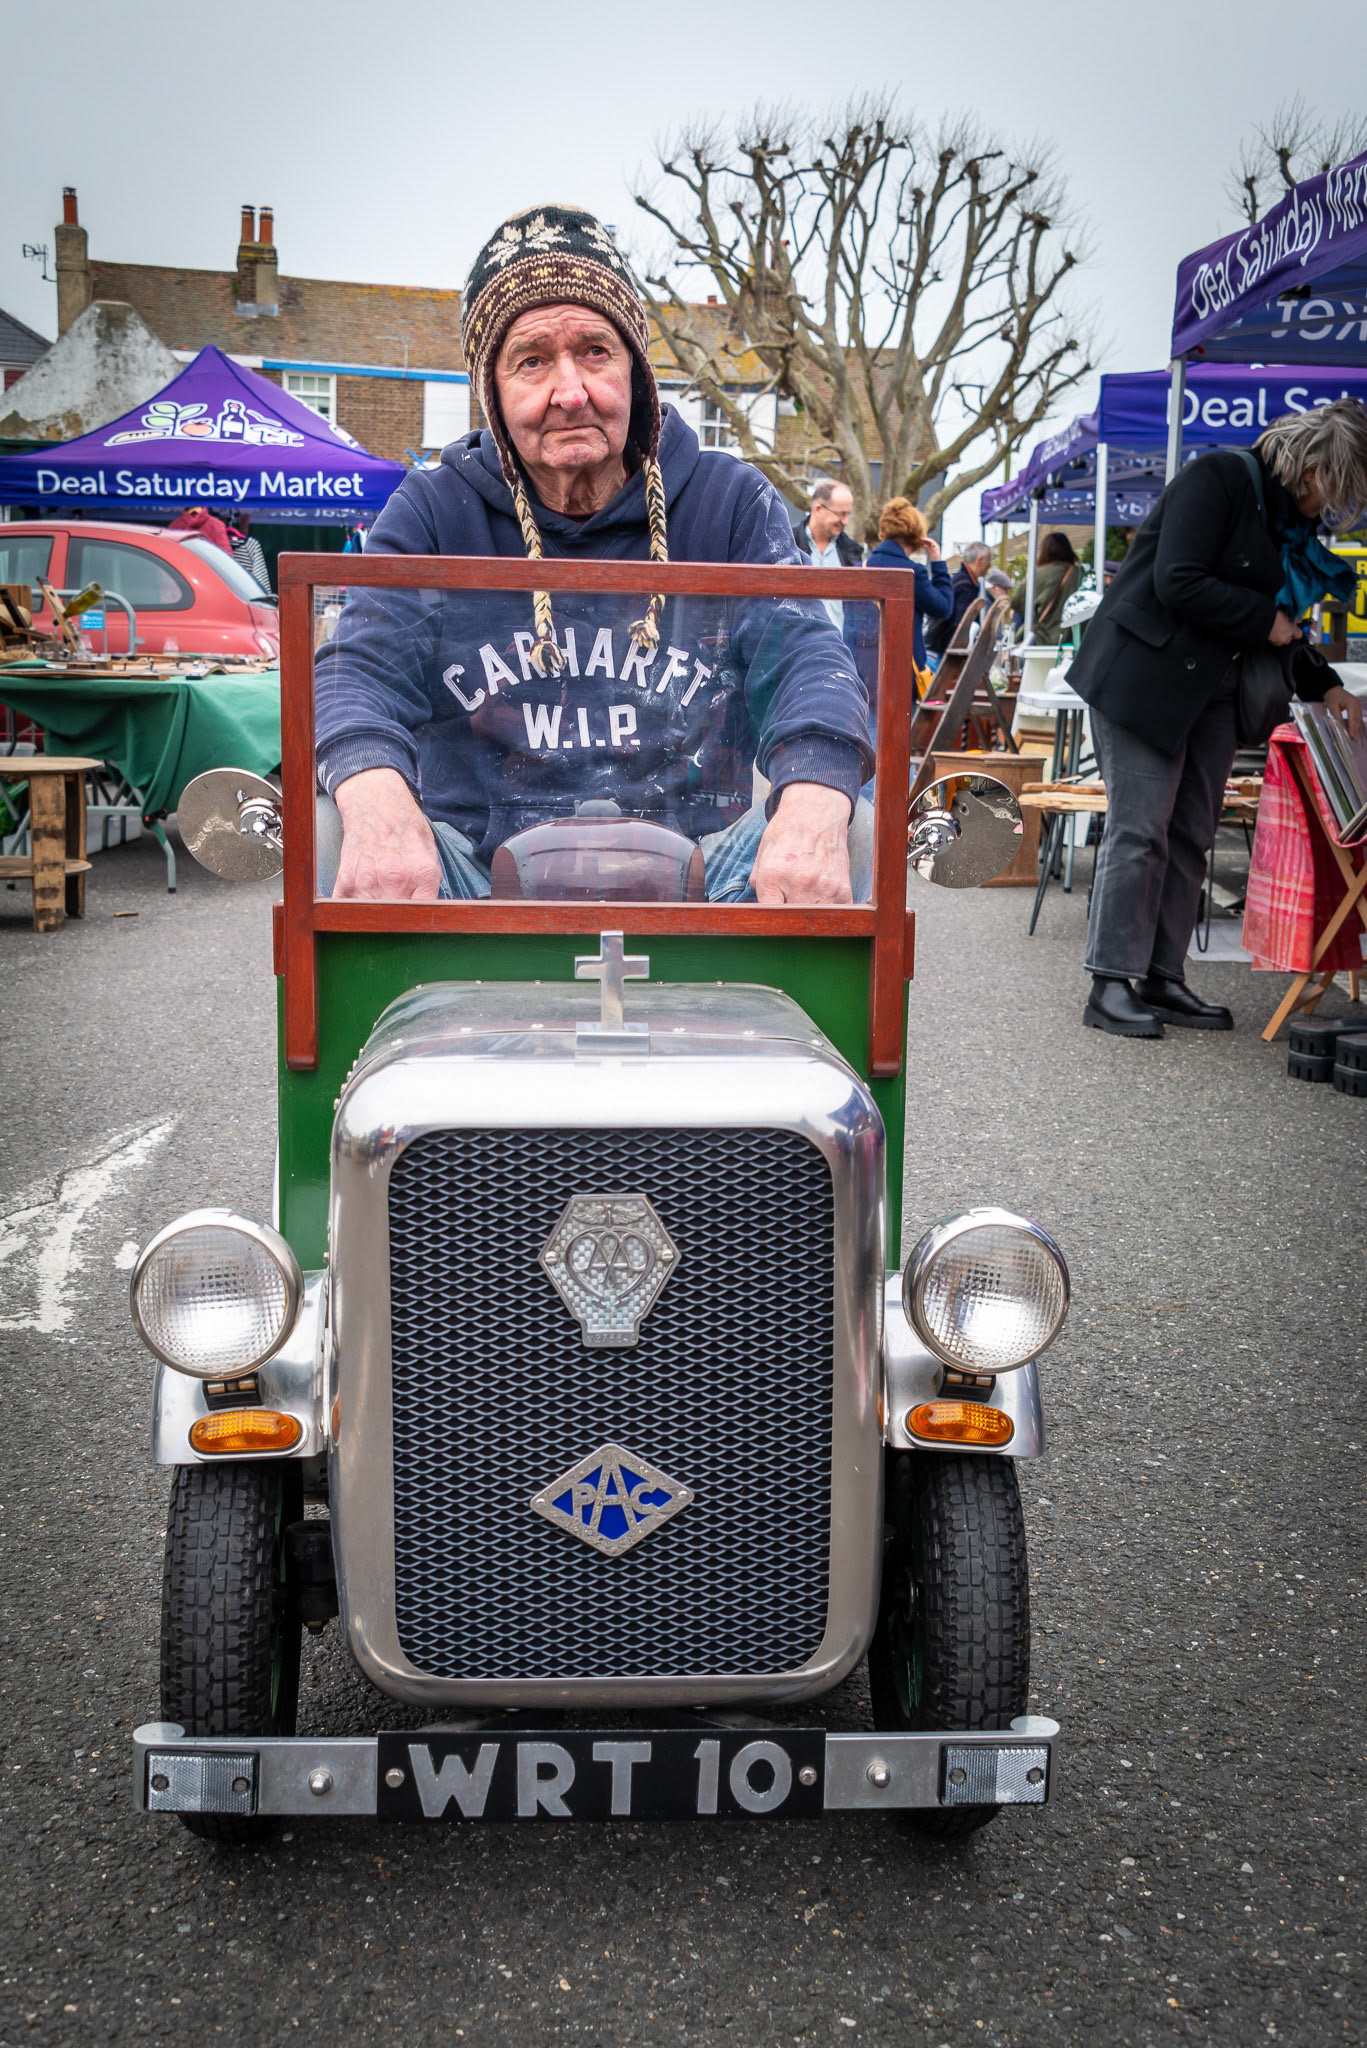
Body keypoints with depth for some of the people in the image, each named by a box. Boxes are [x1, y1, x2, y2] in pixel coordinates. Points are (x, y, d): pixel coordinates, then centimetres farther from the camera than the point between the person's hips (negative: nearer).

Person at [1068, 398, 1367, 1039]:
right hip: (1145, 674, -9)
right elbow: (1178, 584, -21)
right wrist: (1265, 621, -11)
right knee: (1139, 830, -10)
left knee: (1191, 835, 6)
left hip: (1208, 687, 9)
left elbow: (1274, 628, 22)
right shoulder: (1219, 478, -11)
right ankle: (1110, 986, -5)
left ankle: (1164, 979, 12)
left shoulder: (1290, 521, 16)